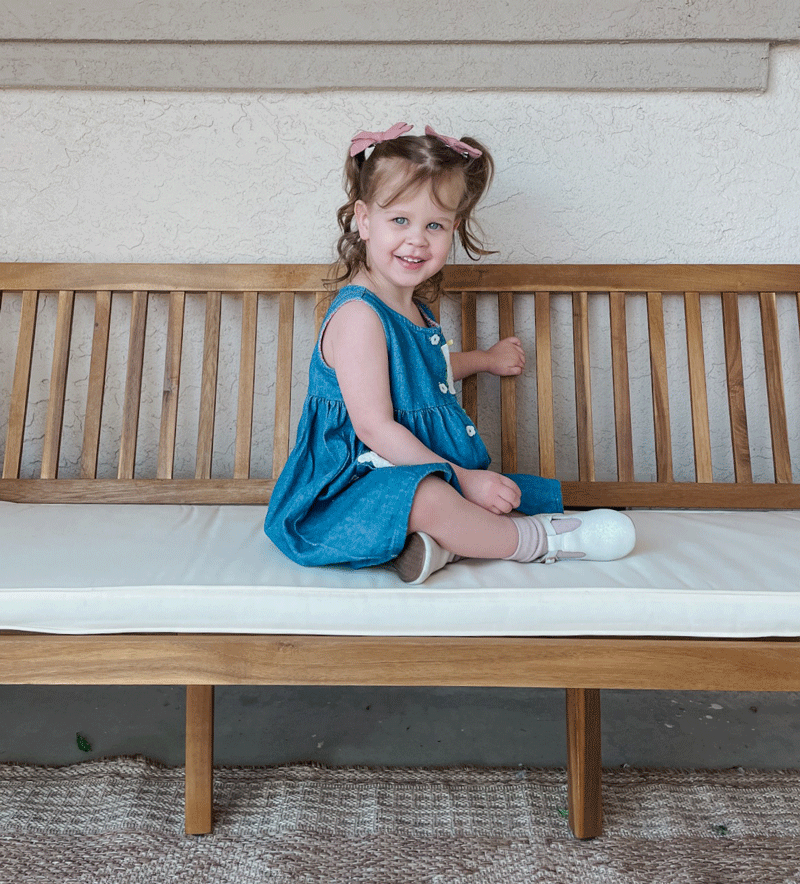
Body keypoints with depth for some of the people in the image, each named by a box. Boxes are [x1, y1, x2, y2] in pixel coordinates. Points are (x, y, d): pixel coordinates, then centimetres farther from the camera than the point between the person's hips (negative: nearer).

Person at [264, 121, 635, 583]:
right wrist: (462, 479, -23)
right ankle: (541, 539, -12)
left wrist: (486, 359, 49)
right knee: (428, 498, -38)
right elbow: (374, 428, -26)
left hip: (421, 472, 10)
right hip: (353, 489, -10)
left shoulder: (414, 310, 10)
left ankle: (440, 544, -20)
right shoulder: (358, 315, -20)